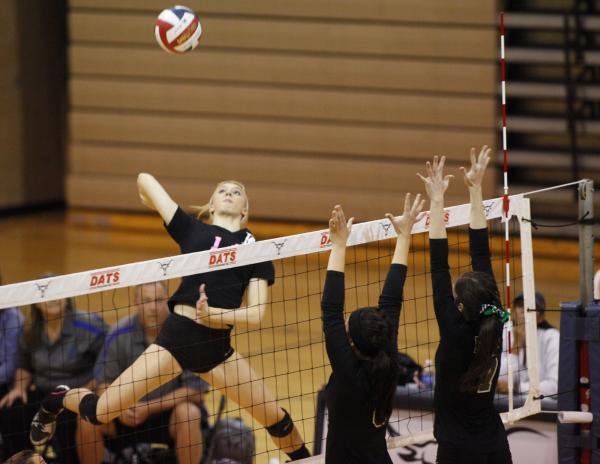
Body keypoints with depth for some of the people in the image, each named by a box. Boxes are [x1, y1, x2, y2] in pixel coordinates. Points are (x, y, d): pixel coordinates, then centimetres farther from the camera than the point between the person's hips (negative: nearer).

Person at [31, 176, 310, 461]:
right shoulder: (192, 230, 8)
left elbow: (256, 315, 1)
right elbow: (145, 179, 12)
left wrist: (213, 315, -15)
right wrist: (154, 203, 32)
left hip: (217, 346, 2)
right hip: (177, 334, -2)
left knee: (275, 417, 1)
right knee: (100, 411, -3)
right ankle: (57, 401, 31)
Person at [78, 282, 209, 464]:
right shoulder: (119, 334, -7)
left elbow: (195, 390, -15)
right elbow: (104, 384, 0)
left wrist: (149, 408, -22)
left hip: (170, 410, -2)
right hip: (130, 410, 3)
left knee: (188, 414, -35)